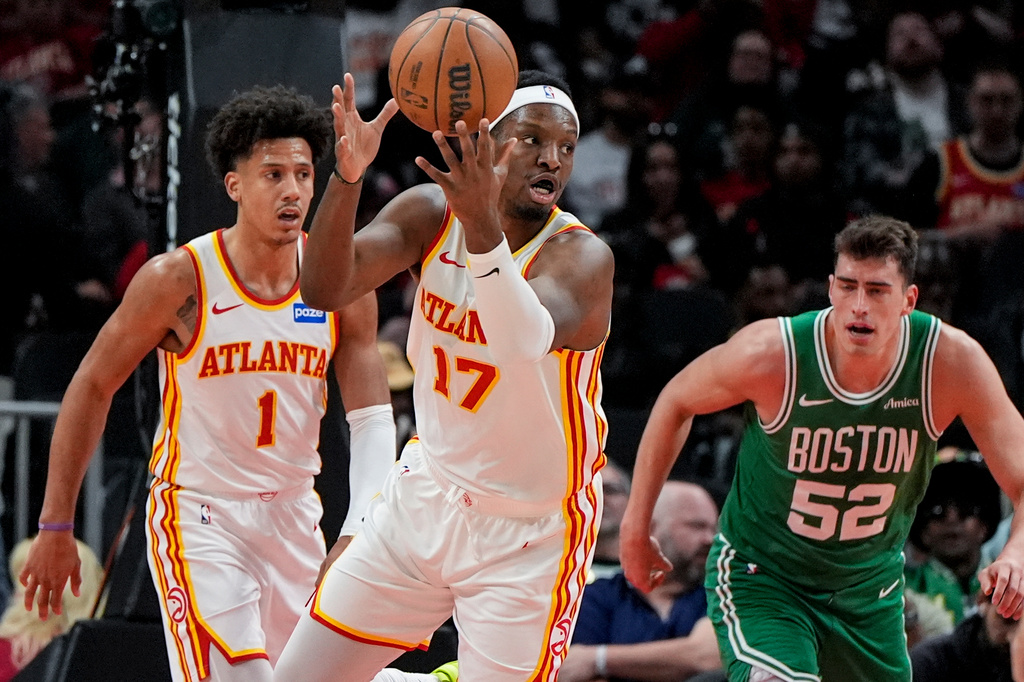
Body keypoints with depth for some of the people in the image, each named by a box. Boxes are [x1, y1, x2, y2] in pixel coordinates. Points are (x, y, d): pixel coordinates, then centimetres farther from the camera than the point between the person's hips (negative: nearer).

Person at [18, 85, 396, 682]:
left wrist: (360, 535, -20)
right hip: (197, 515, -5)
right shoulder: (178, 280, -14)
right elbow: (91, 390, -4)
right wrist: (56, 527, -4)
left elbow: (373, 421, -4)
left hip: (293, 516, 5)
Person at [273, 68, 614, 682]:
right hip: (428, 494, 4)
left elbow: (527, 343, -41)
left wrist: (484, 229, -56)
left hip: (528, 533, -4)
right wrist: (348, 178, -38)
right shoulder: (432, 215, -7)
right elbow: (324, 291, -22)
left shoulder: (583, 257, -20)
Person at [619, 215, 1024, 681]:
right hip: (760, 574, -4)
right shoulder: (771, 354, -25)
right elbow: (676, 402, -5)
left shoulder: (953, 361, -21)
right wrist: (636, 526, -1)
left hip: (870, 588, 4)